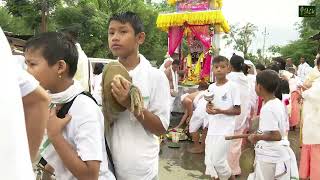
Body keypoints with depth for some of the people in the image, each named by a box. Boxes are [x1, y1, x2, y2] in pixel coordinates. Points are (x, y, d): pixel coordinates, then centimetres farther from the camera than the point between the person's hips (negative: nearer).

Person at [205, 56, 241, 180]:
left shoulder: (232, 86, -9)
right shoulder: (211, 87, 8)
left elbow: (238, 110, -9)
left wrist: (220, 111, -21)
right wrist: (208, 108, -6)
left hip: (225, 130, -6)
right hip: (212, 130, 6)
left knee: (218, 160, -4)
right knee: (209, 161, 7)